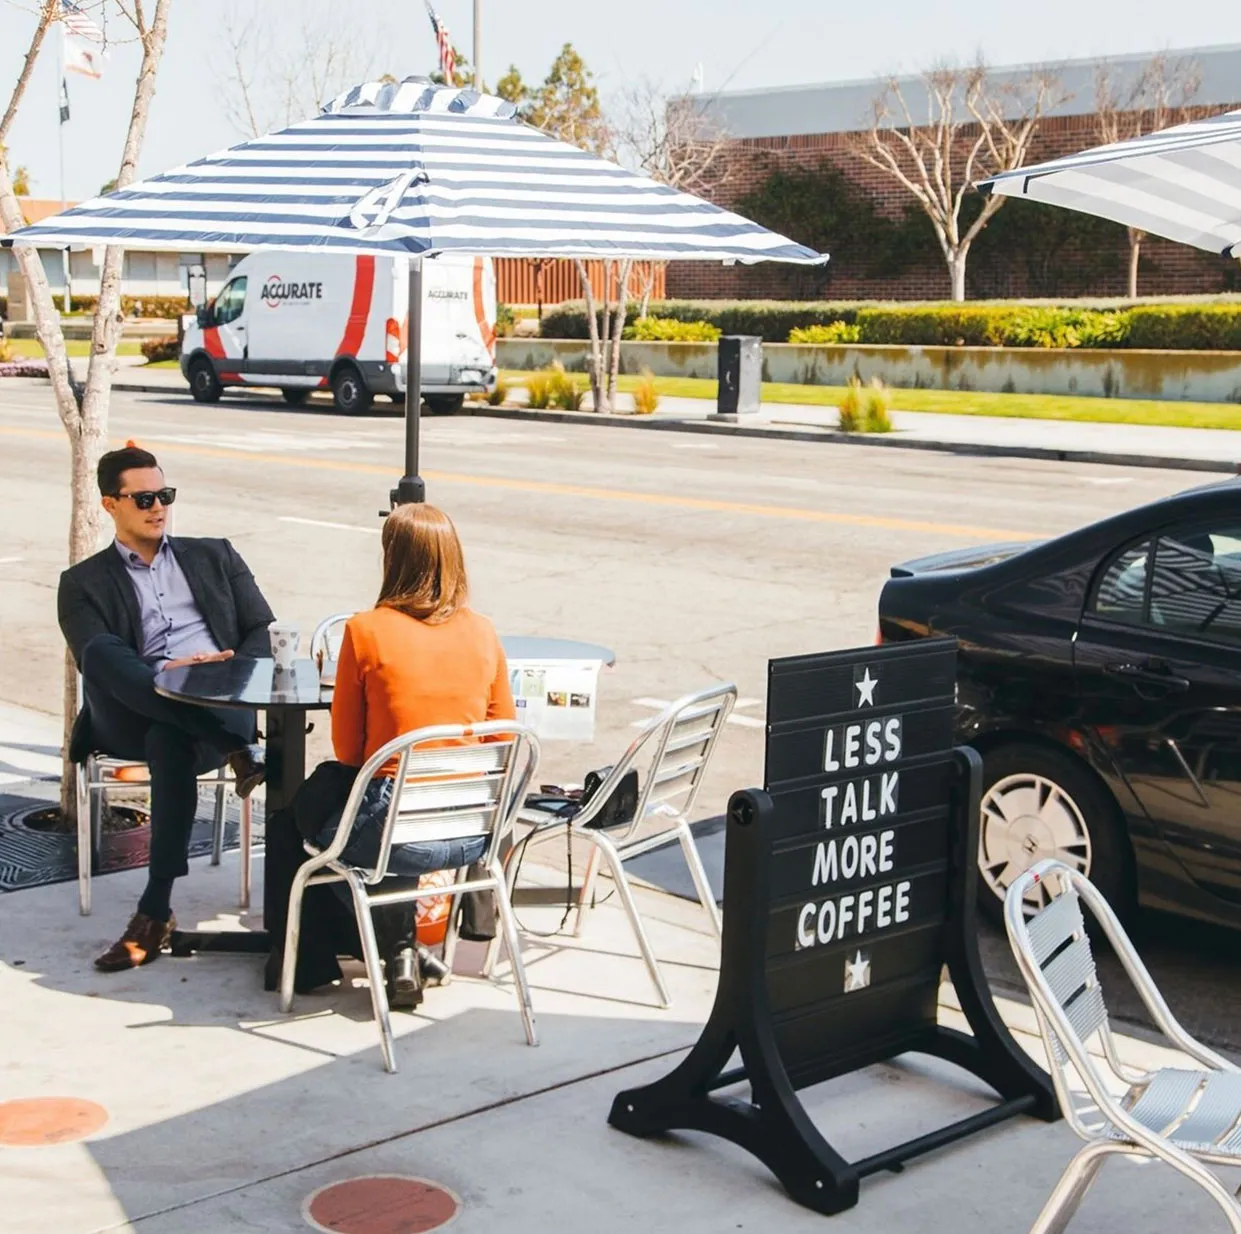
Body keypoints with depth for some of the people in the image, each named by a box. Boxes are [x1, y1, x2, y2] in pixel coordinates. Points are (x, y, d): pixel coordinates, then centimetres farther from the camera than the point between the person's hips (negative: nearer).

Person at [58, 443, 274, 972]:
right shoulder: (84, 582, 17)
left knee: (170, 740, -37)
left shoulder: (214, 556, 24)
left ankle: (156, 910, -32)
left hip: (220, 705, 0)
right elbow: (95, 660, -1)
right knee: (101, 651, -33)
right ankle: (243, 750, -37)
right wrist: (168, 672, -19)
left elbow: (263, 632, 15)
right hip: (134, 718, 0)